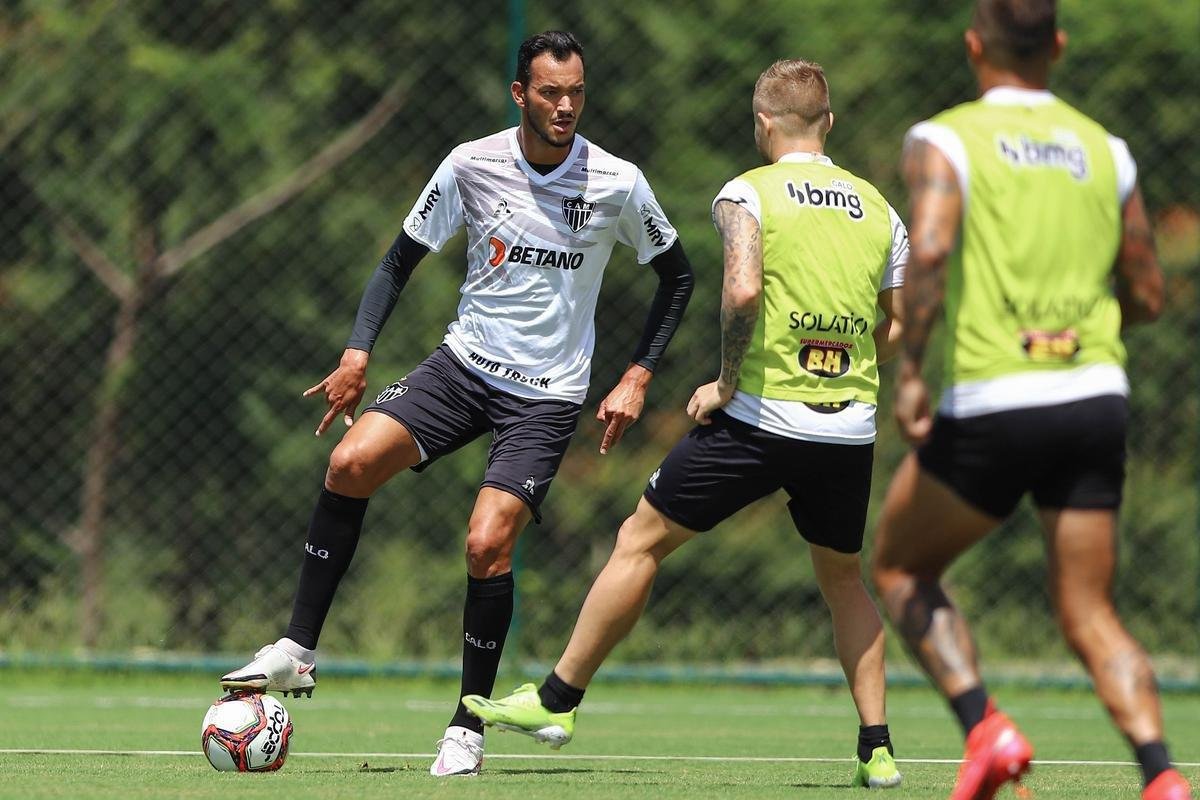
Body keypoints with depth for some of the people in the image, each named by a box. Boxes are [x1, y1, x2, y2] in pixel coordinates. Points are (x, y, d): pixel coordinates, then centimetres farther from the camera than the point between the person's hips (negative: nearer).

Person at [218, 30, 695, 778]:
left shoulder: (617, 183, -9)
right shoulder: (473, 164, -6)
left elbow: (678, 276, 6)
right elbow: (403, 258, 5)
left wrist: (637, 379, -3)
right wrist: (359, 353, -7)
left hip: (546, 394, -2)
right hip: (465, 364, 2)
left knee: (487, 544, -18)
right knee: (351, 462, -21)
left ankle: (468, 727, -1)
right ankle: (297, 652, -12)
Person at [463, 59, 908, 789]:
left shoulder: (748, 194, -3)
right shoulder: (879, 208, 11)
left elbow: (743, 290, -20)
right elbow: (903, 325, 11)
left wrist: (729, 380, -8)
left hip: (760, 419, -4)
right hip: (850, 429, 4)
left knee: (641, 541, 9)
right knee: (844, 578, 23)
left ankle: (558, 701, 14)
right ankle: (877, 749, 15)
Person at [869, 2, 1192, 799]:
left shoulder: (945, 140, -1)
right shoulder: (1106, 151, 11)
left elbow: (930, 250, -20)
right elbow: (1148, 297, 15)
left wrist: (911, 366, -12)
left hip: (990, 407, -4)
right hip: (1098, 398, 4)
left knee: (902, 570, 18)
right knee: (1090, 615, 8)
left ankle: (985, 727, -3)